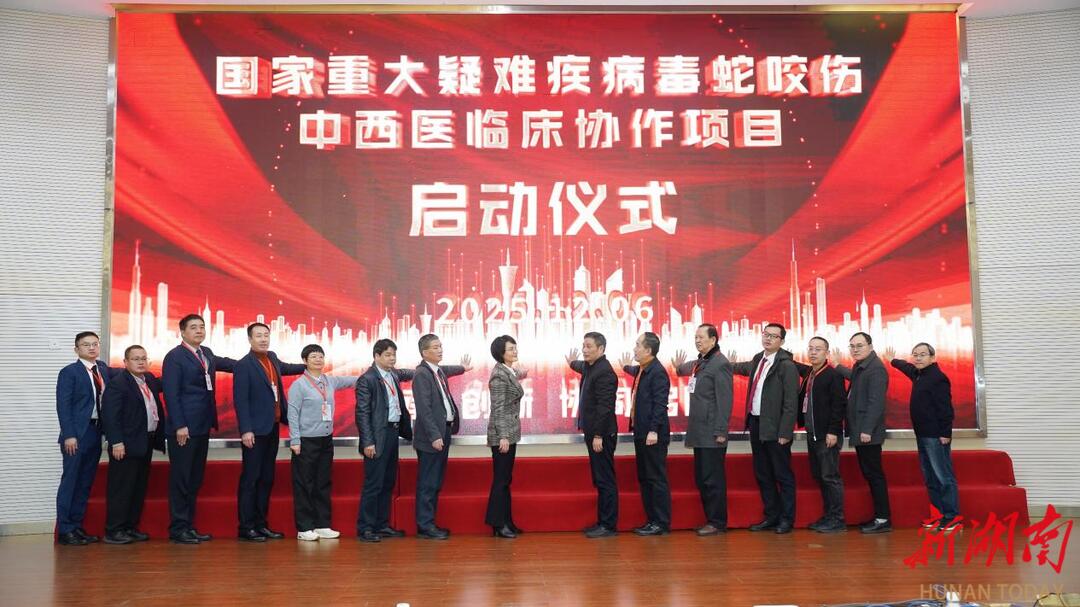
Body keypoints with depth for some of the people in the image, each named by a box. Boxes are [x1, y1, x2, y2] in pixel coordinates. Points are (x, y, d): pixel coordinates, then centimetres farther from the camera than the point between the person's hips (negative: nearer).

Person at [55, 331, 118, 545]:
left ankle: (77, 527, 18)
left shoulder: (103, 369, 13)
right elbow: (63, 406, -10)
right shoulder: (69, 372, -5)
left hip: (96, 433, 6)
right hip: (77, 435, -6)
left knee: (85, 483, 10)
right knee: (70, 482, -1)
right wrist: (68, 435, -16)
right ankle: (64, 531, 5)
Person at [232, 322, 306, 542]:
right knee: (250, 480, -2)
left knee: (266, 479, 11)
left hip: (272, 428, 8)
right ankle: (245, 528, 3)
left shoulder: (272, 358, 12)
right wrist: (245, 430, -20)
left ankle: (261, 524, 19)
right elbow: (240, 400, -15)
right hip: (255, 431, -8)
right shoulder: (243, 365, -10)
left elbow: (284, 368, 36)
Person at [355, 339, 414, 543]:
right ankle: (364, 529, 3)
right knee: (373, 484, -5)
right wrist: (368, 442, -18)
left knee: (388, 483, 14)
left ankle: (382, 525, 23)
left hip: (393, 433, 8)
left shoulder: (393, 374, 12)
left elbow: (407, 374, 36)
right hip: (378, 437, -8)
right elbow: (362, 413, -14)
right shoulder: (367, 379, -11)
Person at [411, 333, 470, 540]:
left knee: (435, 483, 14)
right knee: (427, 484, -3)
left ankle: (430, 523, 23)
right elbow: (424, 409, -21)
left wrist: (462, 368, 53)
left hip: (443, 432, 9)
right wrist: (434, 436, -24)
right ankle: (424, 526, 4)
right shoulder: (422, 374, -15)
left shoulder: (438, 371, 12)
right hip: (432, 436, -9)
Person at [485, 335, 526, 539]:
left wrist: (509, 435, 19)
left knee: (506, 479, 13)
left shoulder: (509, 372, 11)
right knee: (501, 479, -3)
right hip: (502, 434, -9)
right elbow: (498, 408, -18)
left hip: (510, 432, 9)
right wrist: (502, 436, -21)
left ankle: (506, 521, 19)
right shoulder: (499, 374, -16)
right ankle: (498, 524, 4)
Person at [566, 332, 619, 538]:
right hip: (593, 433, 10)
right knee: (600, 480, 14)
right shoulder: (590, 367, 12)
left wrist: (598, 435, -23)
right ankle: (602, 521, 21)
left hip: (602, 435, -10)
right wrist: (572, 363, 60)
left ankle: (609, 525, 2)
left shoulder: (605, 372, -18)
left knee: (605, 480, -4)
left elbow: (604, 406, -22)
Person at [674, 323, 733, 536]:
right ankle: (710, 518, 22)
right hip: (699, 433, 9)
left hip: (712, 434, -9)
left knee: (712, 479, -3)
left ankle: (718, 522, 7)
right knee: (701, 479, 13)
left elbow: (724, 400, -15)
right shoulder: (700, 362, 13)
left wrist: (721, 431, -17)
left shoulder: (720, 363, -12)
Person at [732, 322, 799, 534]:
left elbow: (791, 403, -15)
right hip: (756, 424, 8)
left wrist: (785, 432, -18)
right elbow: (747, 368, 37)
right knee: (762, 475, 15)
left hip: (775, 429, -8)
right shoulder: (758, 360, 10)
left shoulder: (786, 365, -12)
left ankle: (786, 519, 15)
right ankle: (771, 516, 26)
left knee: (783, 475, 4)